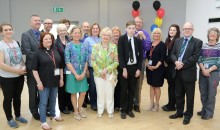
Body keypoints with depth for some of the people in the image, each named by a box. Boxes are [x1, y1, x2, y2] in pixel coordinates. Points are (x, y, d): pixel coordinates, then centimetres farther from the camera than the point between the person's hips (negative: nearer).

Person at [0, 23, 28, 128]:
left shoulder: (15, 43, 4)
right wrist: (16, 70, -19)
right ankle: (9, 119, 28)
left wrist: (24, 68, -5)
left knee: (17, 97, 18)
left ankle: (18, 116, 36)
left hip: (19, 76, 5)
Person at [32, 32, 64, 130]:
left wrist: (61, 78, 7)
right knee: (43, 102, 3)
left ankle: (53, 115, 38)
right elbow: (34, 69, -10)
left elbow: (60, 66, 12)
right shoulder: (38, 53, -7)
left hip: (55, 81, 5)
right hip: (44, 82, -5)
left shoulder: (55, 52, 7)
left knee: (53, 100, 18)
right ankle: (43, 122, 15)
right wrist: (39, 82, -15)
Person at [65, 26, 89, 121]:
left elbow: (86, 61, 5)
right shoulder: (69, 46, -6)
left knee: (83, 92, 7)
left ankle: (80, 109, 29)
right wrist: (75, 74, -14)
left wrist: (84, 73, -6)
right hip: (72, 73, -3)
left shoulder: (84, 46, 5)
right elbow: (67, 62, -10)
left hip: (82, 73, 4)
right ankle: (76, 111, 25)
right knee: (73, 93, 8)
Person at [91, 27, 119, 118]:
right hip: (98, 74, 0)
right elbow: (93, 61, -2)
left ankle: (110, 111, 19)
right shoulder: (96, 47, 1)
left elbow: (116, 62, -4)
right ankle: (100, 111, 22)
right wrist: (100, 72, -9)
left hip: (110, 74, 0)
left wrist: (106, 69, -13)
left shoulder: (114, 47, -1)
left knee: (110, 93, 4)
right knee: (100, 93, 6)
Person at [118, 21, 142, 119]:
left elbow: (140, 55, 5)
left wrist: (139, 69, -2)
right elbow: (120, 55, -10)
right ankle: (123, 110, 19)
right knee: (124, 90, 5)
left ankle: (130, 109, 23)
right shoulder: (121, 39, -5)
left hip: (134, 67, 3)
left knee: (132, 90, 10)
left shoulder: (138, 40, 4)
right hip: (124, 67, -3)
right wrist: (124, 69, -15)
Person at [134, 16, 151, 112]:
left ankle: (136, 104, 22)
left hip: (141, 60, 1)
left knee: (138, 83, 9)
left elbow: (148, 48, -4)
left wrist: (143, 37, -13)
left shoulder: (145, 34, 3)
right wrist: (136, 36, -14)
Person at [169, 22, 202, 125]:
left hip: (189, 72, -5)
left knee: (189, 96, 7)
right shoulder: (177, 41, 12)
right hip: (178, 72, 5)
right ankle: (179, 112, 30)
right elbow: (172, 54, 7)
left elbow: (195, 57, -14)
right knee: (178, 94, 15)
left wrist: (182, 64, -18)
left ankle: (188, 115, 21)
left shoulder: (197, 42, -4)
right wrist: (176, 62, -13)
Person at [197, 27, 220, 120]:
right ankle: (204, 110, 26)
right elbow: (199, 59, 5)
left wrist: (209, 70, -16)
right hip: (202, 72, 3)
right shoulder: (203, 46, 8)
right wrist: (203, 69, -12)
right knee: (203, 93, 10)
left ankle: (209, 113, 16)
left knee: (211, 94, 2)